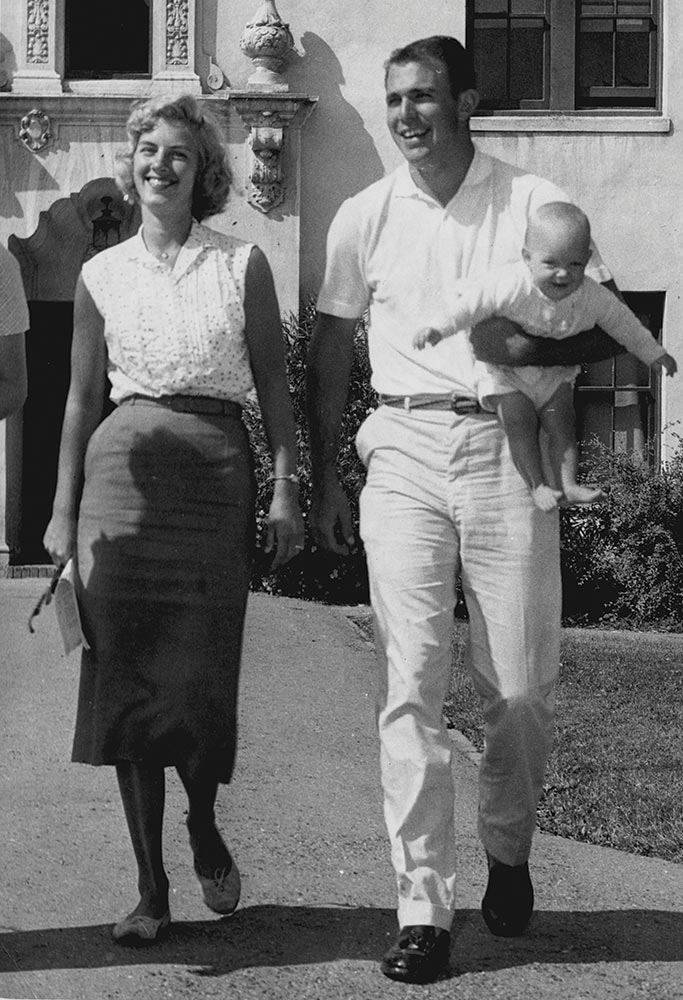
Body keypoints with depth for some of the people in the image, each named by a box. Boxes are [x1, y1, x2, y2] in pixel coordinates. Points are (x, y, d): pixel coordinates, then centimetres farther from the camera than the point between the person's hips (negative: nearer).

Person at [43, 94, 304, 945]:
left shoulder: (242, 265, 5)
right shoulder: (102, 275, 10)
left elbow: (273, 384, 5)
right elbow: (82, 398, 13)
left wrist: (286, 488, -3)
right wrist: (63, 510, 10)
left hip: (216, 469, -1)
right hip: (124, 466, 1)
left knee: (199, 680, -4)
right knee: (128, 678, -1)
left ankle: (203, 828, 27)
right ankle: (151, 889, 9)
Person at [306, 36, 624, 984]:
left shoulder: (534, 203, 1)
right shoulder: (364, 217, 7)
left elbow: (609, 328, 4)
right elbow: (331, 350, 14)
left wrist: (528, 346, -16)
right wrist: (324, 481, 11)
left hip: (506, 450, -1)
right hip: (404, 453, 1)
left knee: (522, 688, 4)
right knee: (409, 685, -5)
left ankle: (508, 853, 31)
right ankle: (423, 910, -1)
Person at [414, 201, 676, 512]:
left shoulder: (592, 297, -15)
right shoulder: (510, 286, -30)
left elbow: (622, 323, -1)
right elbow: (472, 301, -26)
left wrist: (655, 354, 6)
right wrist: (438, 329, -36)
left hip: (555, 371, 3)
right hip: (505, 369, -3)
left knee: (561, 420, -10)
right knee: (519, 421, -16)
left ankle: (568, 483, -7)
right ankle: (537, 485, -11)